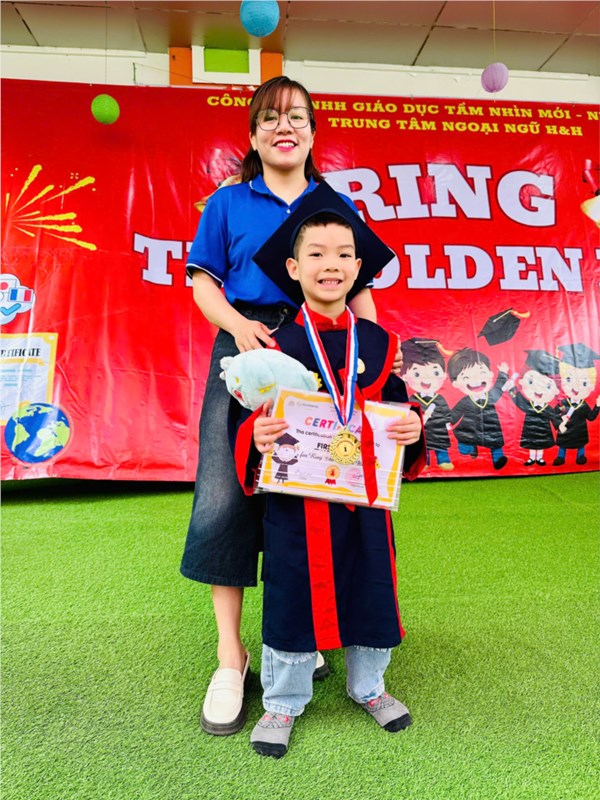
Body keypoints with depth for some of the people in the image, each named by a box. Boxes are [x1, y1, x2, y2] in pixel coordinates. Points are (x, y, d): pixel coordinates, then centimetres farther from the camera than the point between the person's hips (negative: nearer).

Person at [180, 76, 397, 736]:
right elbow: (204, 282, 9)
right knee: (224, 495, -9)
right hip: (245, 349, -1)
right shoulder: (228, 203, 14)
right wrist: (238, 325, -12)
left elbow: (359, 290, 13)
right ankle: (230, 656, 5)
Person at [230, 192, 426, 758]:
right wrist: (256, 436, -24)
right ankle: (283, 702, 34)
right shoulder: (275, 343, -4)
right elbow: (246, 415, -3)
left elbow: (398, 409, 8)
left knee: (369, 588, 16)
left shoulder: (377, 342, 4)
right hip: (295, 501, -2)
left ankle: (368, 685, 44)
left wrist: (413, 428, -13)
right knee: (292, 595, 9)